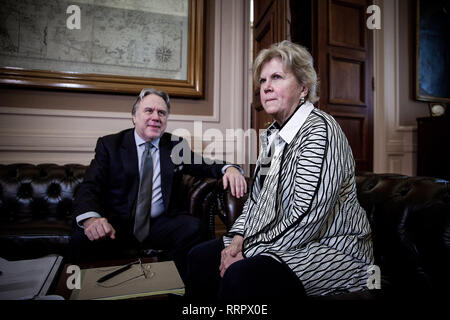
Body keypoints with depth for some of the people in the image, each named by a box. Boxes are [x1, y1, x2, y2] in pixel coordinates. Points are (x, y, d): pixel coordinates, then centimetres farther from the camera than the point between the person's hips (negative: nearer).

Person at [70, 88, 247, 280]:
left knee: (195, 228, -26)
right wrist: (91, 218, -29)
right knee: (83, 240, -29)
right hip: (117, 224, -1)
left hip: (161, 225, 2)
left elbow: (207, 164, 7)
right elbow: (90, 187, -6)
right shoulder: (110, 145, 4)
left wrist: (229, 168, -19)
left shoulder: (177, 146, 10)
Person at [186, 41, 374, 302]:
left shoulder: (319, 131, -18)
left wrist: (248, 254, -19)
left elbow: (305, 218, -25)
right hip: (284, 241, 8)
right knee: (200, 257, -3)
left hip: (331, 250, -8)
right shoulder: (273, 134, 9)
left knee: (241, 276, -30)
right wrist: (238, 238, -3)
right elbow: (257, 198, 12)